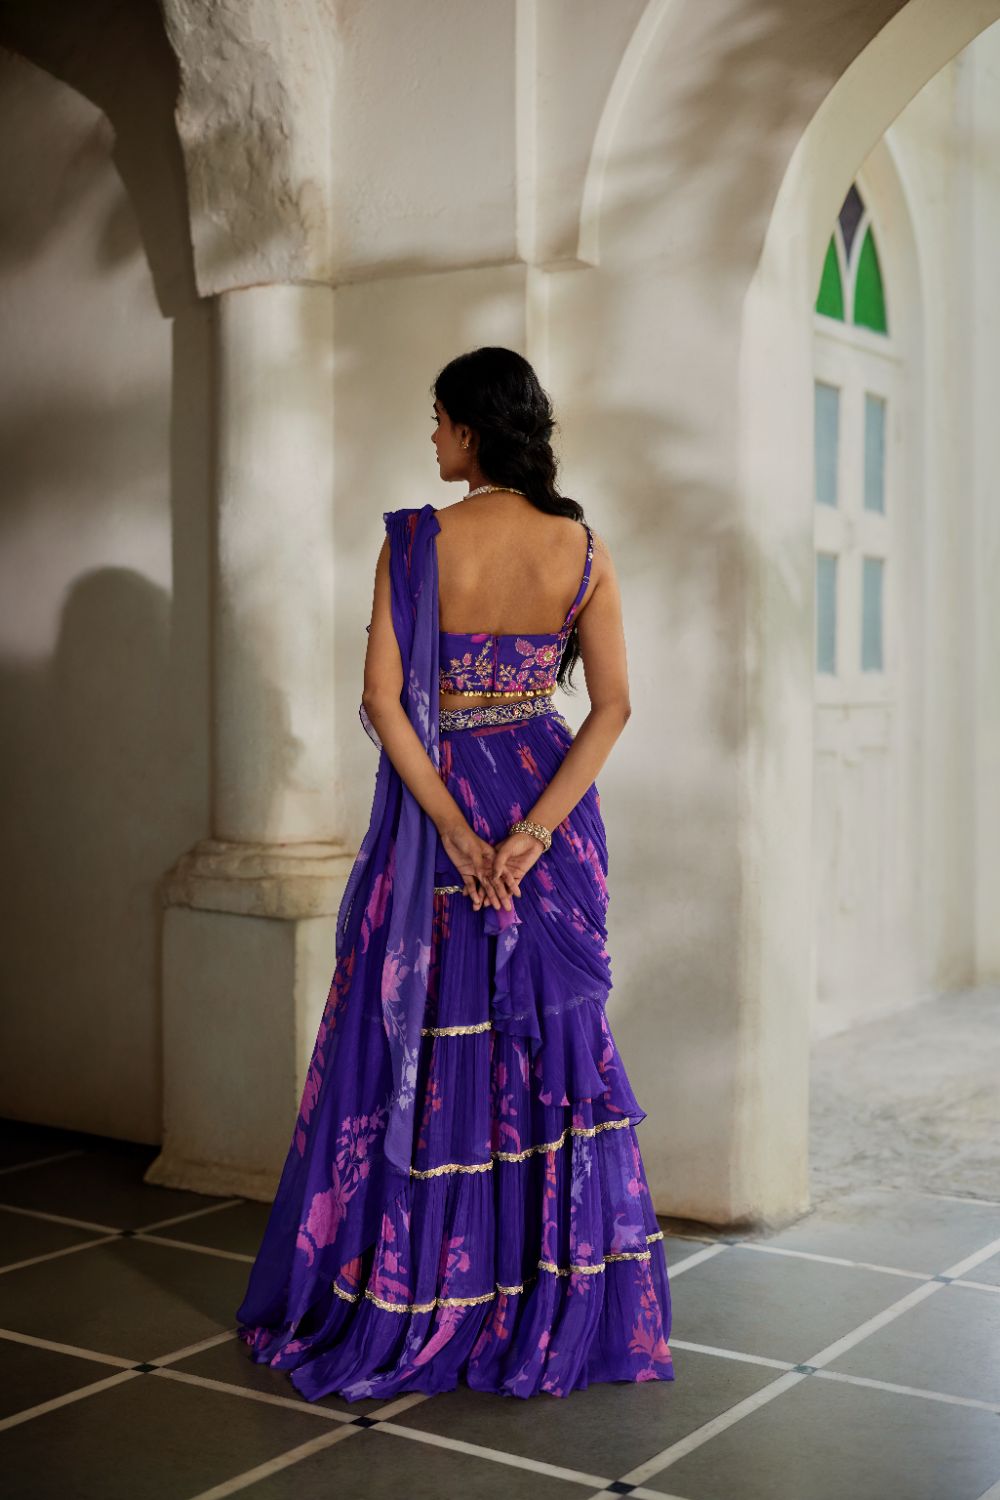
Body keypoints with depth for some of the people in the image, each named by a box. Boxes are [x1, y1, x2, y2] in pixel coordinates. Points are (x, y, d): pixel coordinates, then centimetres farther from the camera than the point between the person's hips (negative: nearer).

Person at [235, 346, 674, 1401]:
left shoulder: (416, 541, -10)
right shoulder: (581, 549, -1)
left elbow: (383, 700, -15)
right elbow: (613, 703, -7)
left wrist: (456, 831, -13)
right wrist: (536, 828, -12)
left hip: (433, 807, -3)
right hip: (547, 805, 3)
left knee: (415, 1045, 8)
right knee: (551, 1047, 12)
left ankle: (399, 1306, 18)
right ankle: (556, 1309, 20)